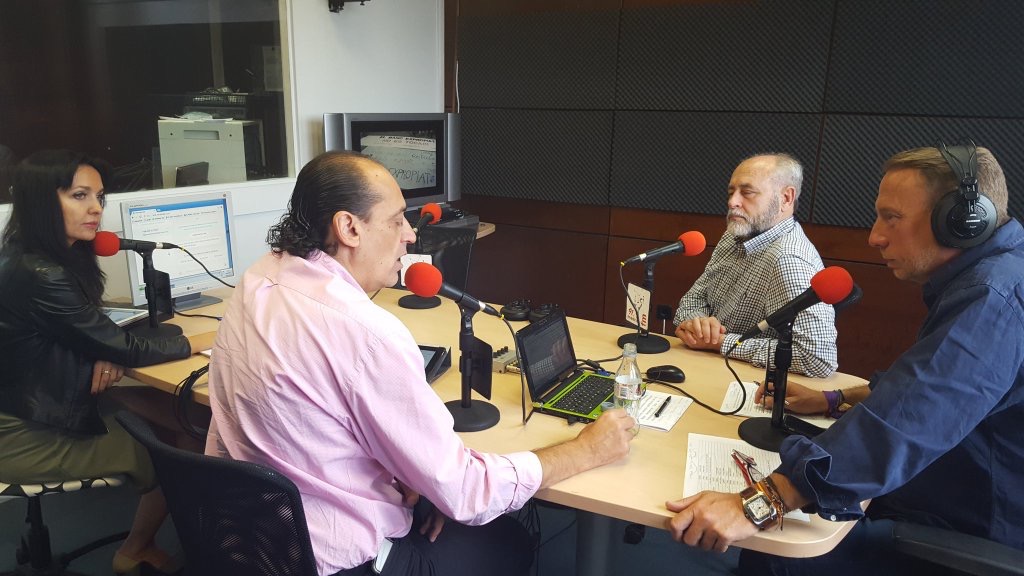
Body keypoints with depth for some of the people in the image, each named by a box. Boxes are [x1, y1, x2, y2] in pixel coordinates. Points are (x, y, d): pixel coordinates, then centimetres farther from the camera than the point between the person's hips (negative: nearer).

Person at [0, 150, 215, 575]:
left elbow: (88, 334, 11)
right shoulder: (39, 276, -28)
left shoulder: (59, 258, 2)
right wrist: (201, 342, -9)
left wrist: (106, 356, -11)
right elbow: (126, 349, -21)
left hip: (36, 409, 8)